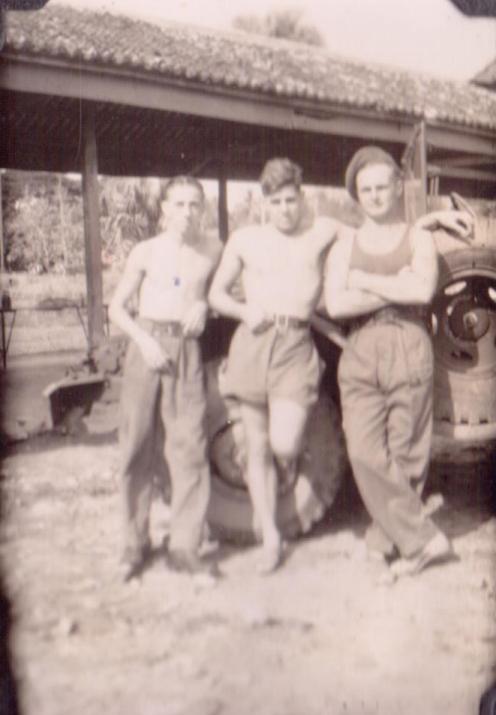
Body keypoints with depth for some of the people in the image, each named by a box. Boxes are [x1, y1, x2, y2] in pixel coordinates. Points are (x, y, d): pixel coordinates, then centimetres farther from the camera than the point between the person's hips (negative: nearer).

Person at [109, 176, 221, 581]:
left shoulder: (211, 254, 5)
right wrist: (144, 340, -10)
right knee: (137, 448, 3)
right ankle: (136, 543, 15)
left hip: (186, 350, 0)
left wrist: (203, 306, -2)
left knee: (190, 447, -4)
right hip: (146, 344, 0)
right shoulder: (146, 252, 3)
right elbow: (117, 308, 5)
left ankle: (185, 547, 5)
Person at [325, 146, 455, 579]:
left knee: (406, 454, 2)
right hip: (361, 354, 1)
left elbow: (423, 290, -12)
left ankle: (387, 537, 18)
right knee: (366, 453, -9)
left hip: (410, 351, -1)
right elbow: (335, 304, -5)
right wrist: (396, 290, -8)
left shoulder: (418, 238, 9)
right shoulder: (347, 243, 11)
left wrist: (365, 280, -6)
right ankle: (424, 539, 2)